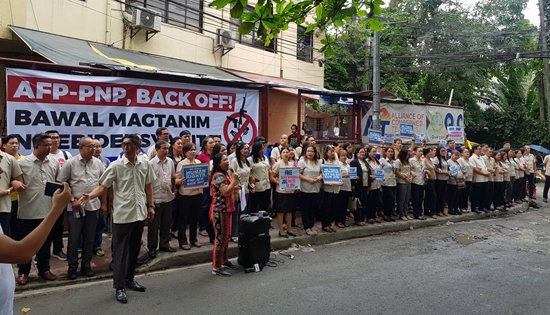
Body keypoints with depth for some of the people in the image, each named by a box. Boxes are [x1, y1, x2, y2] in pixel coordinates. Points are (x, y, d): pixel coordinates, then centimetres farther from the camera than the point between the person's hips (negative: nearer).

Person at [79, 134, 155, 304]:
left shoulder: (145, 164, 2)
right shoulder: (116, 166, -9)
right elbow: (103, 186, -10)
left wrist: (150, 206, 12)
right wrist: (90, 196, -29)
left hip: (140, 213, 4)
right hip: (122, 214, -4)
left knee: (134, 249, 16)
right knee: (120, 251, 3)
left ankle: (129, 279, 33)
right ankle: (119, 287, 12)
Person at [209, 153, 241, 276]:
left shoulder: (224, 175, 17)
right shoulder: (218, 176, -18)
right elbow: (226, 192, -26)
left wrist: (234, 188, 11)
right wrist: (234, 180, -16)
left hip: (226, 210, 11)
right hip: (219, 210, -11)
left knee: (226, 236, 18)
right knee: (220, 238, -5)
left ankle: (224, 260, 33)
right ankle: (216, 267, 3)